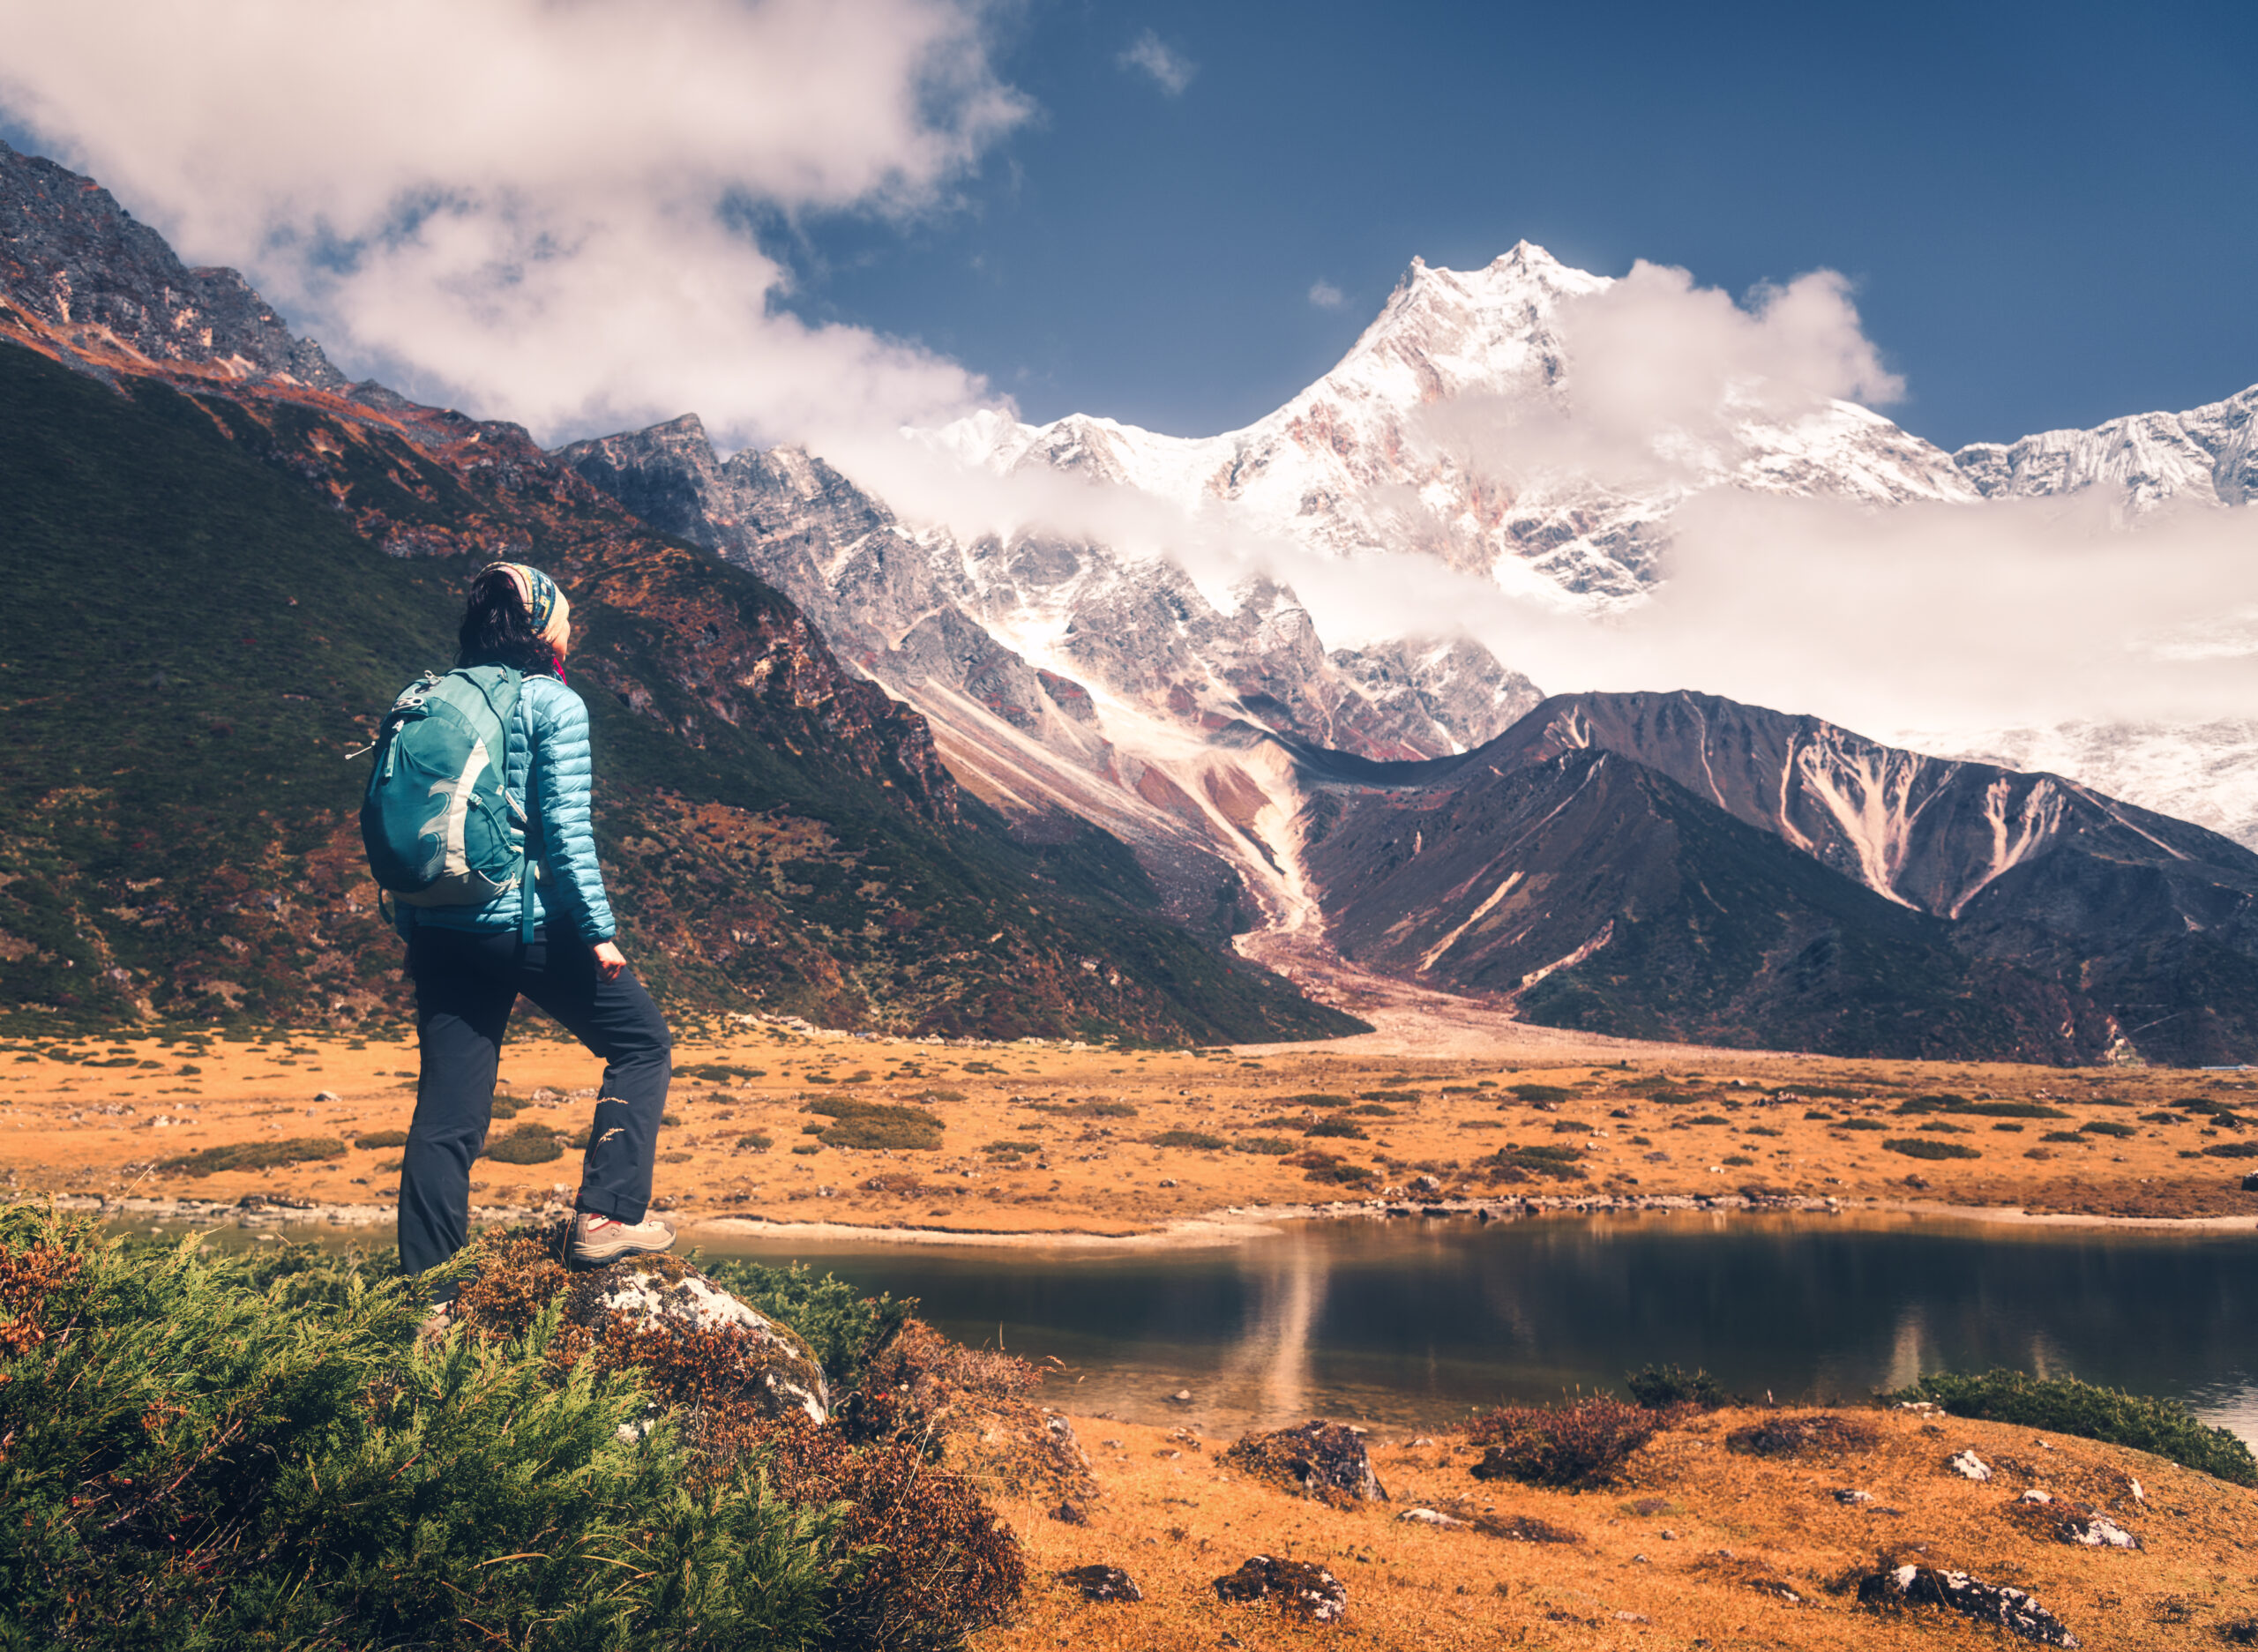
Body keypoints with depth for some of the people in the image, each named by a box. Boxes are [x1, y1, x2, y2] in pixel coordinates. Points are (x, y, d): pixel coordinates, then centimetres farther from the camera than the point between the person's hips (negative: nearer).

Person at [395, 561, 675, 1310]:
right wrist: (600, 931, -11)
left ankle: (426, 1298, 10)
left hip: (442, 931, 6)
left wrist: (414, 936, 19)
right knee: (642, 1044, 14)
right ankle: (604, 1217, 6)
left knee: (446, 1113, 8)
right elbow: (565, 828, -13)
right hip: (531, 924, -6)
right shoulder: (553, 705, -6)